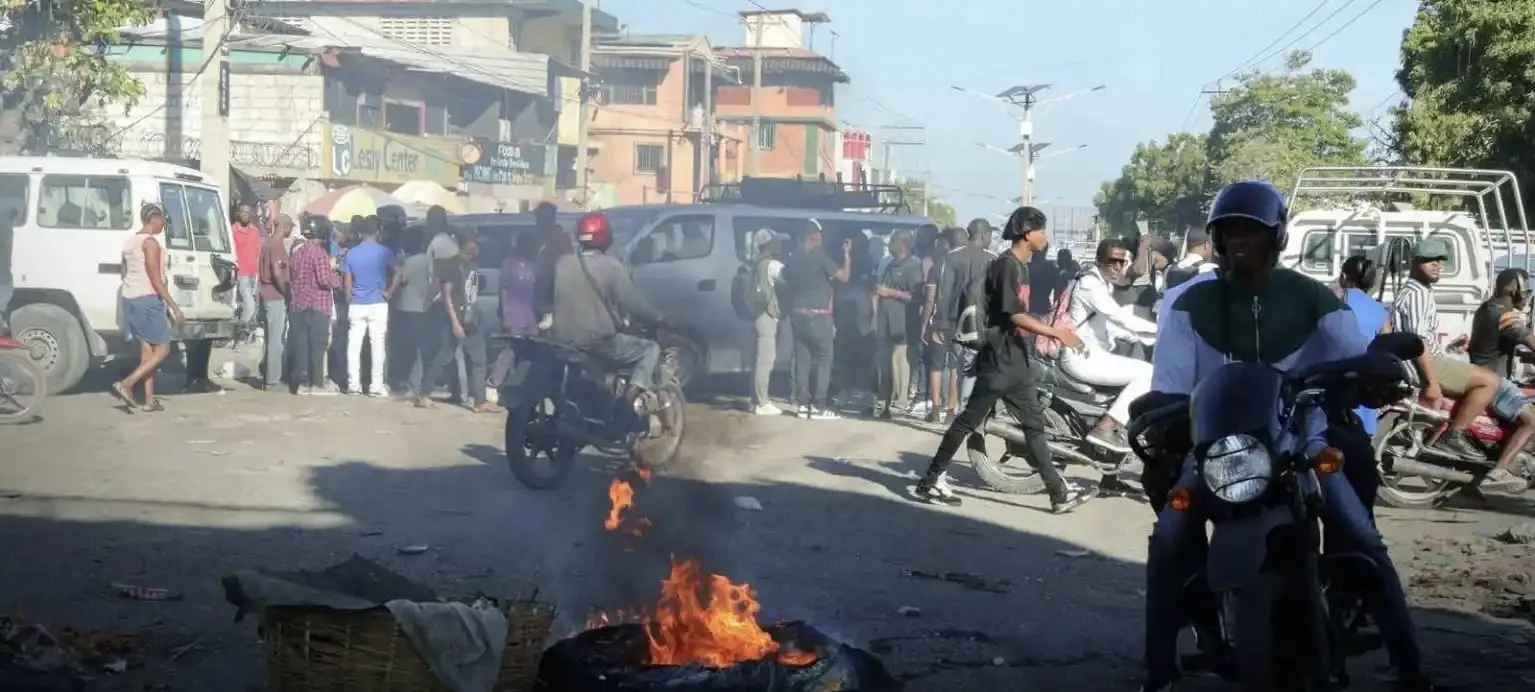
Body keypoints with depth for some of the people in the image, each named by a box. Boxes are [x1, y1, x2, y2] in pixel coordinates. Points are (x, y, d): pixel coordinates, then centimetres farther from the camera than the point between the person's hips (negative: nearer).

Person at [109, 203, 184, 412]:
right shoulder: (151, 242, -14)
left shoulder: (130, 242, 13)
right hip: (147, 300, -9)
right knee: (162, 349, 0)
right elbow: (156, 280, -18)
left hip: (129, 299, 9)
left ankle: (149, 400, 9)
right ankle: (126, 384, -12)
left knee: (147, 350, 11)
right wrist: (174, 307, -17)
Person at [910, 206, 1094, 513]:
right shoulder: (1006, 265, -15)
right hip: (1000, 359, -10)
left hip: (1017, 360, 10)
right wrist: (1056, 332, -22)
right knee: (969, 420, -3)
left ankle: (1059, 493, 9)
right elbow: (1015, 315, -22)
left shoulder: (1021, 266, 15)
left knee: (1034, 425, 8)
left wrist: (1047, 334, 12)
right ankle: (931, 481, 6)